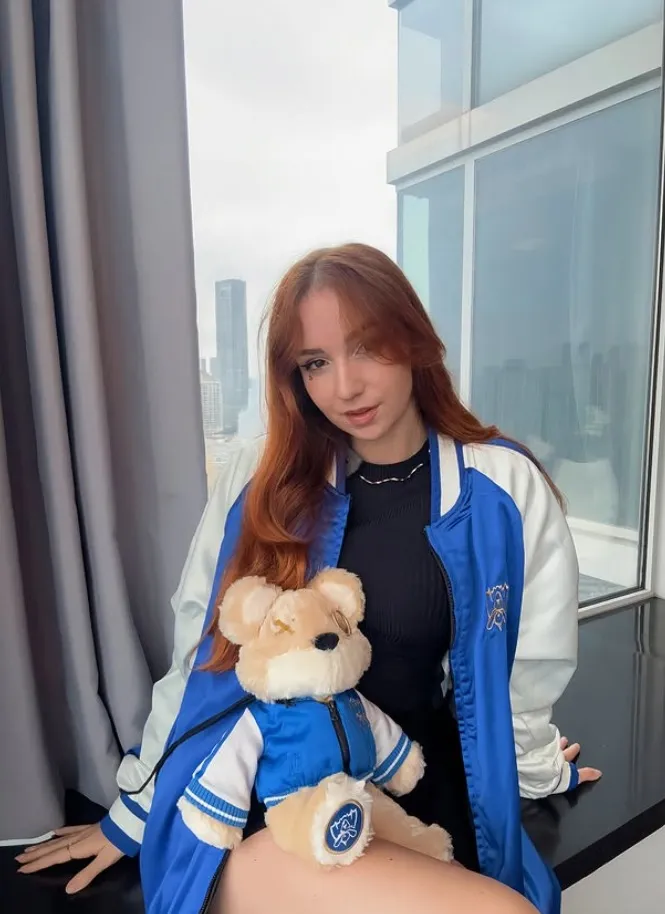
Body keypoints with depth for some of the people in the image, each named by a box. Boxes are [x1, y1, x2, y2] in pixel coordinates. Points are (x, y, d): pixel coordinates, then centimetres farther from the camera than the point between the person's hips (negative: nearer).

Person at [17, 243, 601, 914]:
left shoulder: (505, 489, -6)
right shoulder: (260, 480, -3)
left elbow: (524, 676, 7)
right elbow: (200, 654, 5)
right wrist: (136, 808, 13)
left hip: (419, 802, 2)